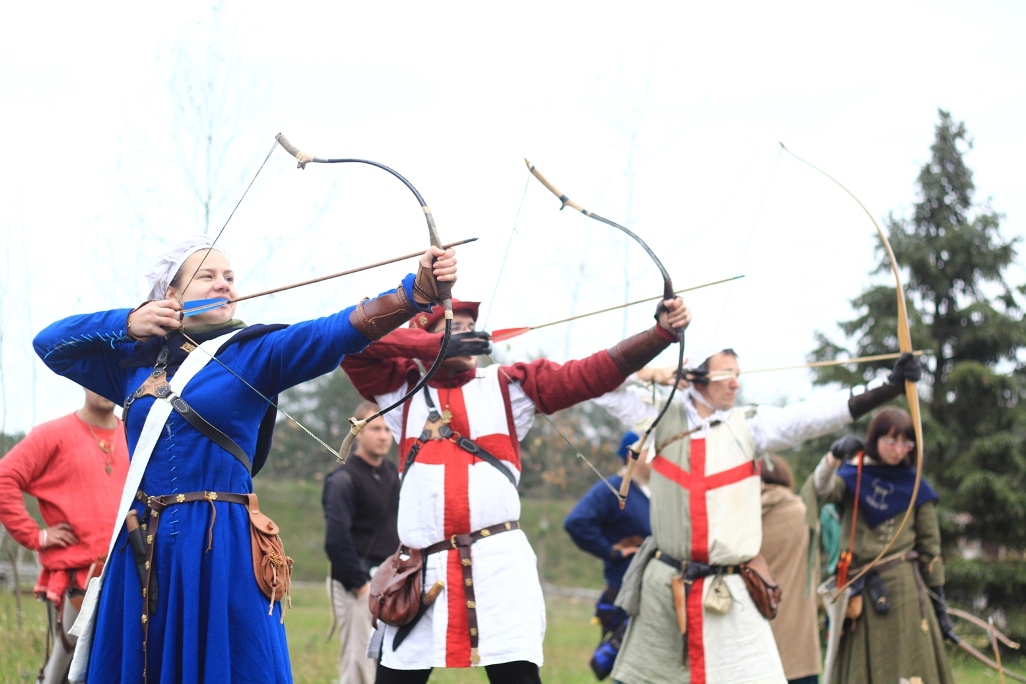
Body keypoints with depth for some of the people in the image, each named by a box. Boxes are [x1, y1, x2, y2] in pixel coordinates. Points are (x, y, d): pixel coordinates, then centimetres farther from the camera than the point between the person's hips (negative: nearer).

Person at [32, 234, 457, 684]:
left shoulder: (254, 352, 1)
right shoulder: (137, 358, 13)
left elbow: (343, 329, -13)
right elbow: (49, 343, 15)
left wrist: (418, 289, -28)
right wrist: (128, 323, 1)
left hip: (223, 547, -3)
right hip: (143, 546, 3)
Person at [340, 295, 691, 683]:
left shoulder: (506, 386, 11)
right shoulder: (403, 390, 14)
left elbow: (592, 373, 2)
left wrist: (661, 333, -11)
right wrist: (439, 346, -3)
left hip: (499, 564, -1)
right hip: (424, 568, 2)